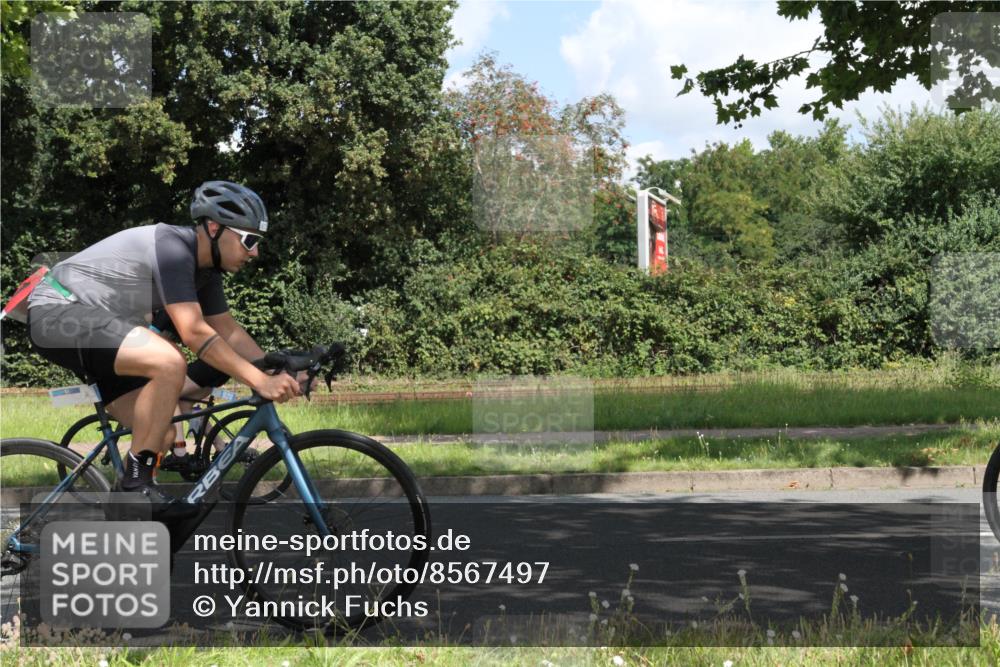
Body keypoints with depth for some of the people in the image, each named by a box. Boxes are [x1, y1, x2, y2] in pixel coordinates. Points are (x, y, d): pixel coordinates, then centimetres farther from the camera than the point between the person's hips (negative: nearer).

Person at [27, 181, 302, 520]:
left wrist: (279, 373, -3)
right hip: (57, 313, -10)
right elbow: (194, 333, -30)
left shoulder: (204, 266, 6)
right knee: (169, 363, -31)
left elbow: (228, 330, 9)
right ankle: (137, 484, -19)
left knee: (160, 436, 3)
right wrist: (259, 381, -32)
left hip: (90, 321, 10)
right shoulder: (172, 247, -24)